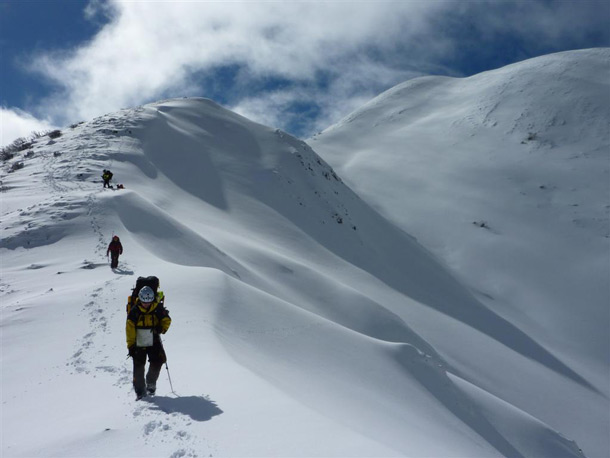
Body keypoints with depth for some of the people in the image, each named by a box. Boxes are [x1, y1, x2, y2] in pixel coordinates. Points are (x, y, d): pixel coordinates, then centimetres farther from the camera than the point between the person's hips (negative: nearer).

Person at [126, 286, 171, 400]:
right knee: (138, 366, -1)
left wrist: (162, 328, -18)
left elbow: (166, 320, 4)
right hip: (139, 342, -1)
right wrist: (130, 345, -11)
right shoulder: (134, 311, -11)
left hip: (154, 342, 1)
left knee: (158, 361, -5)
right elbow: (130, 329, -8)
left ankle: (151, 384, 21)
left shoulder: (158, 308, -8)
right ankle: (140, 390, 12)